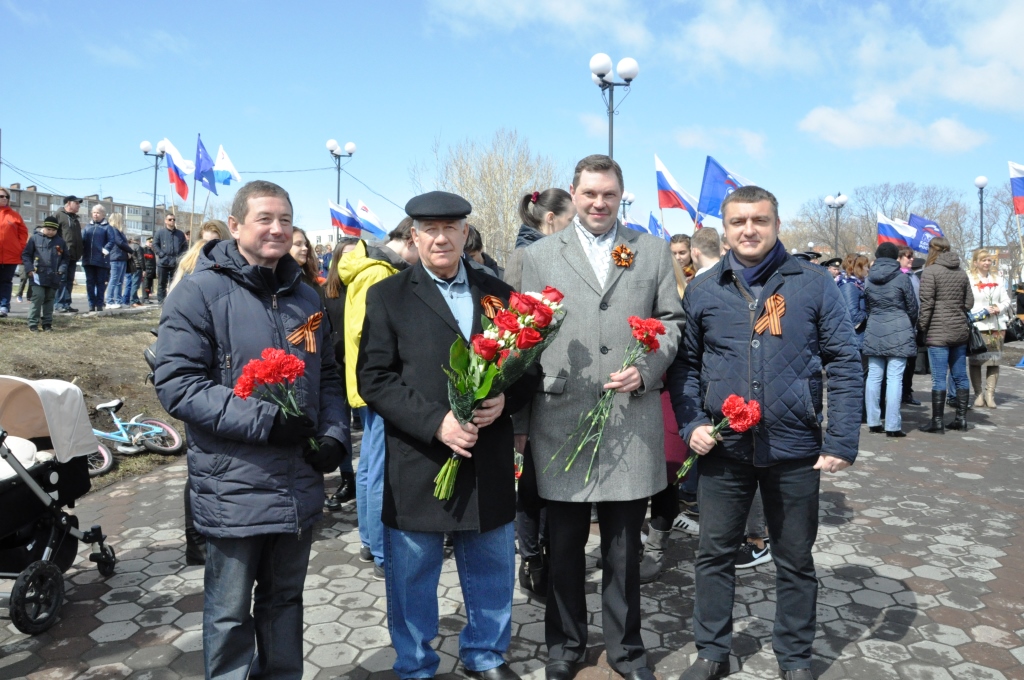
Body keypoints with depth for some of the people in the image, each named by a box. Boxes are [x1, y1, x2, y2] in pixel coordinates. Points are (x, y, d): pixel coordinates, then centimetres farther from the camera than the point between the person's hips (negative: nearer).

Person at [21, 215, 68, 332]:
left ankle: (47, 323, 17)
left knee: (49, 299, 10)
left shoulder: (60, 242, 9)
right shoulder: (35, 238, 0)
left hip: (53, 277, 3)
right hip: (38, 275, -3)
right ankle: (33, 323, -4)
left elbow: (65, 258, 15)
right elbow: (26, 255, 1)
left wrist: (62, 269, -1)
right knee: (38, 297, -10)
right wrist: (29, 269, -8)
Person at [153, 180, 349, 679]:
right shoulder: (201, 292, -9)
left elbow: (328, 376, 15)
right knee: (231, 614, 12)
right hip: (234, 487, -5)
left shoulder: (304, 297, 9)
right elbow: (176, 383, -15)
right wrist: (262, 420, -23)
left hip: (299, 484, 5)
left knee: (284, 600, 21)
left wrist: (334, 434, -2)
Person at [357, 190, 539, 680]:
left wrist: (505, 399, -12)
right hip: (416, 466, -2)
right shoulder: (386, 296, 0)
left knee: (492, 570, 17)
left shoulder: (499, 294, 8)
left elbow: (527, 366, 10)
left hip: (489, 464, 3)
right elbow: (374, 378, -7)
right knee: (412, 575, 12)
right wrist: (435, 422, -18)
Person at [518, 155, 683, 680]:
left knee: (624, 546, 13)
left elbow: (671, 319, 9)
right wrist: (521, 417, 0)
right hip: (561, 420, 0)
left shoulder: (653, 251, 10)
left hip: (632, 419, 1)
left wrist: (647, 369, -9)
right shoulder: (538, 256, 7)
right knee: (564, 545, 13)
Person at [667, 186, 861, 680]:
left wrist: (842, 440, -8)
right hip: (723, 448, 1)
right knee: (714, 553, 12)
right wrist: (691, 423, -6)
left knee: (795, 561, 14)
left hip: (794, 448, -1)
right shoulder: (702, 291, 1)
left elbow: (844, 363, -2)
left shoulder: (813, 283, -3)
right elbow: (684, 362, 6)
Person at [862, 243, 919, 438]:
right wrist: (911, 326, 20)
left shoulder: (868, 279, 5)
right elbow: (913, 307, 3)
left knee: (874, 376, 9)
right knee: (895, 378, -3)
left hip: (873, 332, 4)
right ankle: (892, 425, -3)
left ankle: (873, 421, 14)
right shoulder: (902, 278, -4)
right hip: (898, 332, -4)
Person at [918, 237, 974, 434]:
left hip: (938, 332, -6)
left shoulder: (930, 272, -9)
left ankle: (937, 422, 0)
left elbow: (926, 303, -13)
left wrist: (921, 326, -5)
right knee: (960, 376, 12)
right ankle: (961, 418, 19)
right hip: (960, 331, 6)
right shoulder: (961, 272, 11)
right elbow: (969, 302, 12)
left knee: (939, 378, -4)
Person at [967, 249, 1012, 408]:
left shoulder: (998, 279, 15)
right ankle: (979, 394, 7)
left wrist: (999, 308, -6)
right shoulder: (969, 280, -2)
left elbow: (1006, 301, 15)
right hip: (976, 327, -4)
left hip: (996, 327, 4)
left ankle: (990, 394, 8)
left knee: (994, 361, 3)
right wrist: (983, 311, -15)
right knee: (976, 361, -1)